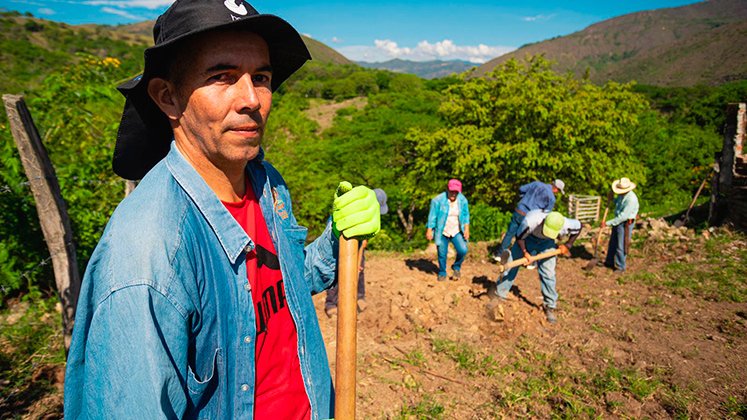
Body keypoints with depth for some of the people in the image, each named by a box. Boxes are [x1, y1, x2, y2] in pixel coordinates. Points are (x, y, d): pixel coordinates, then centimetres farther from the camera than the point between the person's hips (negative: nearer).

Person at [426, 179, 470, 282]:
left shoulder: (463, 200, -3)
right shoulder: (438, 200, -13)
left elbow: (466, 215, 7)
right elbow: (432, 216, -8)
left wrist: (466, 229, 0)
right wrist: (429, 230, -9)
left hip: (456, 232, 2)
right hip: (442, 232, -2)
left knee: (463, 250, -14)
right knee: (442, 254, 5)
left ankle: (456, 267, 15)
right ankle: (442, 273, 30)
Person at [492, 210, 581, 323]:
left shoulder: (565, 225, -36)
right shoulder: (530, 221, -43)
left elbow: (579, 226, -10)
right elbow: (519, 237, -22)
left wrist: (568, 245, -7)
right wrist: (525, 253, -30)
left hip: (546, 243, 1)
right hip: (527, 238, -1)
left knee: (548, 273, -4)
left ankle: (550, 306, 11)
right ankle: (499, 294, 16)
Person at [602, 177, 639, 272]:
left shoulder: (631, 199, -27)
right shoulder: (621, 194, 0)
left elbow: (623, 216, -28)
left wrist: (608, 223, -26)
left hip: (626, 224, -9)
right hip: (618, 220, 9)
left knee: (620, 247, 1)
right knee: (612, 243, 19)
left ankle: (620, 267, 17)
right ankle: (610, 262, 35)